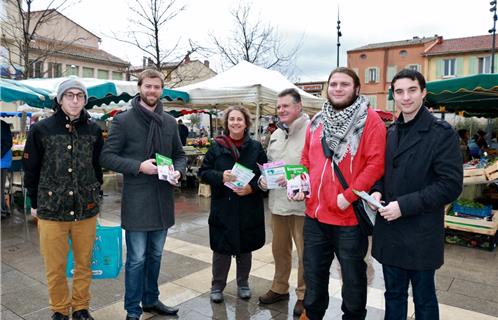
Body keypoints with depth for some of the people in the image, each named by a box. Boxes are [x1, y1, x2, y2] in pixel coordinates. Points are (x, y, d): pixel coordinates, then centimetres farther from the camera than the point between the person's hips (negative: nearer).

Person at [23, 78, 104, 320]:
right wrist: (35, 203, 6)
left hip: (86, 210, 2)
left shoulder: (93, 130, 2)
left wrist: (94, 197, 10)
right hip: (51, 209, -1)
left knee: (84, 263, 13)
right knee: (55, 267, 9)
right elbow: (31, 169, 3)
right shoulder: (41, 129, -3)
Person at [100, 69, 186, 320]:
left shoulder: (170, 122, 9)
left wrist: (178, 171, -7)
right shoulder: (123, 120, -6)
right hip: (136, 200, -5)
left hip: (163, 199, 5)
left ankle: (151, 300, 36)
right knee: (137, 258, 4)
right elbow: (107, 156, -8)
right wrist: (139, 166, -19)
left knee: (155, 255, 18)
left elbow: (179, 154, 15)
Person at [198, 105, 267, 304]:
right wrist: (220, 176, -18)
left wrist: (252, 187, -15)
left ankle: (243, 283, 35)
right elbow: (203, 172, 0)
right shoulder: (216, 146, 0)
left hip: (249, 209, 1)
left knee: (245, 248, 14)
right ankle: (217, 286, 26)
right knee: (221, 248, 6)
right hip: (223, 207, -1)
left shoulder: (256, 147, 2)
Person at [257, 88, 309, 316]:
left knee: (304, 252, 6)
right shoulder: (275, 134, 15)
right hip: (277, 201, 8)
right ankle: (279, 288, 37)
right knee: (279, 248, 19)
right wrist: (263, 179, 5)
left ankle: (303, 295, 25)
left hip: (301, 203, -7)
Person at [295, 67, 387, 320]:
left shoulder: (370, 120, -9)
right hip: (315, 213, 6)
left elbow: (375, 164, -16)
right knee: (313, 273, 20)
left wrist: (348, 196, -20)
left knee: (352, 276, 14)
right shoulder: (317, 122, 9)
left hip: (350, 215, -5)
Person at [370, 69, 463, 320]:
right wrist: (378, 191, -4)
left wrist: (404, 205, -19)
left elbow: (451, 185, -15)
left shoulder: (442, 133, -10)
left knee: (424, 299, 13)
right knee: (394, 294, 18)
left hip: (421, 235, -5)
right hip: (390, 232, 5)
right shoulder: (391, 132, 8)